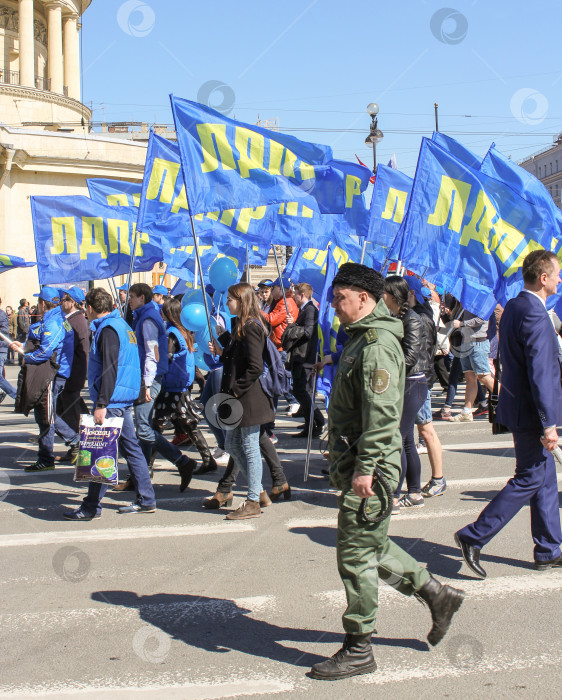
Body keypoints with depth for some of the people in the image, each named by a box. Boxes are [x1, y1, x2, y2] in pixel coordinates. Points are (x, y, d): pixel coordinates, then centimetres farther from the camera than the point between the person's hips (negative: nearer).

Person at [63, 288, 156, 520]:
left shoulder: (108, 329, -13)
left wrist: (101, 404, -23)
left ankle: (91, 507, -2)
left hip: (112, 402, -10)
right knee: (130, 447, 12)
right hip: (124, 400, 10)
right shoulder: (121, 325, 17)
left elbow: (110, 370, -21)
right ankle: (146, 500, 17)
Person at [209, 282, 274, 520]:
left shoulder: (251, 328, -16)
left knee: (250, 448, -1)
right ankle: (258, 490, 26)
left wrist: (236, 390, -19)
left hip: (249, 399, -10)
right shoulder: (239, 325, 15)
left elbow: (255, 367, -23)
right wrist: (221, 352, 6)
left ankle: (253, 503, 8)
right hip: (237, 397, 10)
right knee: (231, 445, 16)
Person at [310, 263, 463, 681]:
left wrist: (365, 468, -26)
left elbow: (381, 412, -24)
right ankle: (436, 594, 30)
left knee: (357, 556, -3)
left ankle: (358, 650, 8)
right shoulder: (361, 338, 16)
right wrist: (343, 464, 24)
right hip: (354, 462, 10)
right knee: (371, 547, 18)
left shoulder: (377, 344, -17)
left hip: (371, 468, -10)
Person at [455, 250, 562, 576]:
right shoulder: (535, 315, -21)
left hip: (517, 401, 10)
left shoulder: (513, 307, 10)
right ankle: (474, 537, 2)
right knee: (529, 480, -2)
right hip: (531, 413, -10)